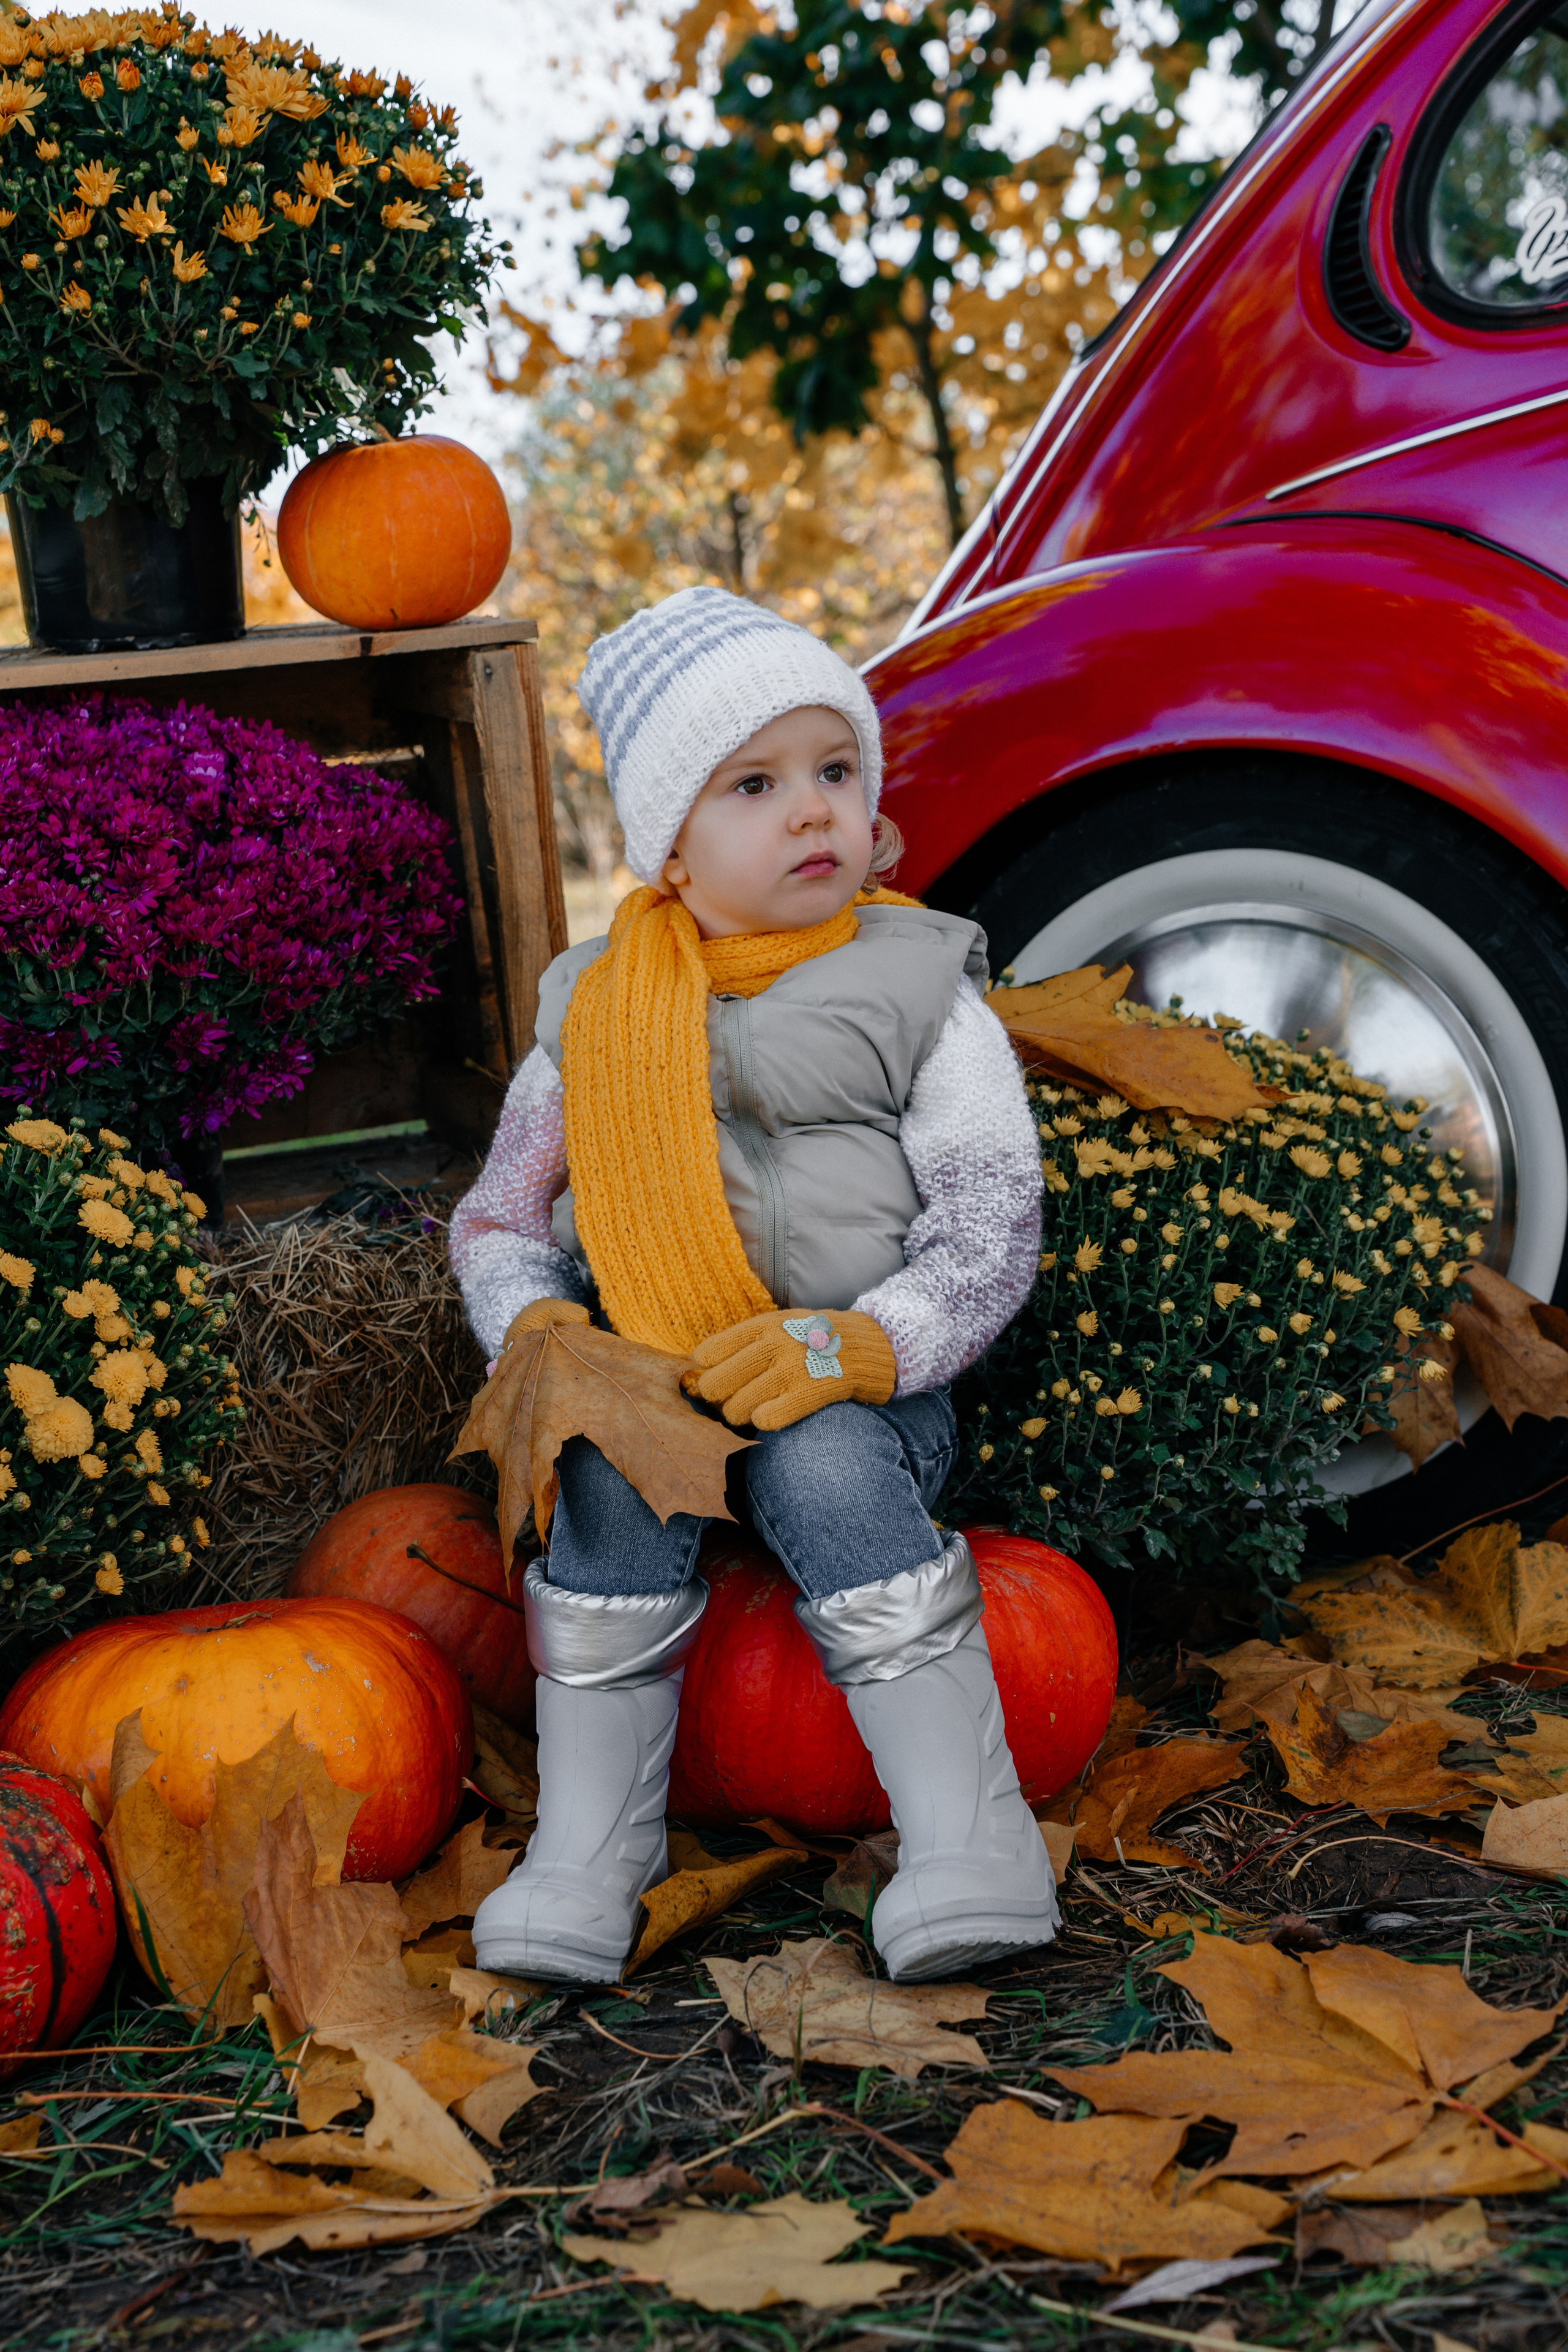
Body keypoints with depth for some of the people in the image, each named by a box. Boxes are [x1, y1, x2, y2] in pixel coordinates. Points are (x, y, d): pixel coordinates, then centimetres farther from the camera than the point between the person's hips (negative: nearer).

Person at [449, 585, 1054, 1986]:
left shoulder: (917, 989, 2)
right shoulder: (597, 1007, 10)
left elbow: (991, 1231, -5)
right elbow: (502, 1215, 14)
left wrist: (848, 1348, -21)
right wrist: (537, 1327, -9)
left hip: (861, 1392, -2)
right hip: (645, 1381, 2)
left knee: (823, 1470, -34)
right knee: (612, 1486, -30)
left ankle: (969, 1834, -28)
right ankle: (588, 1845, -21)